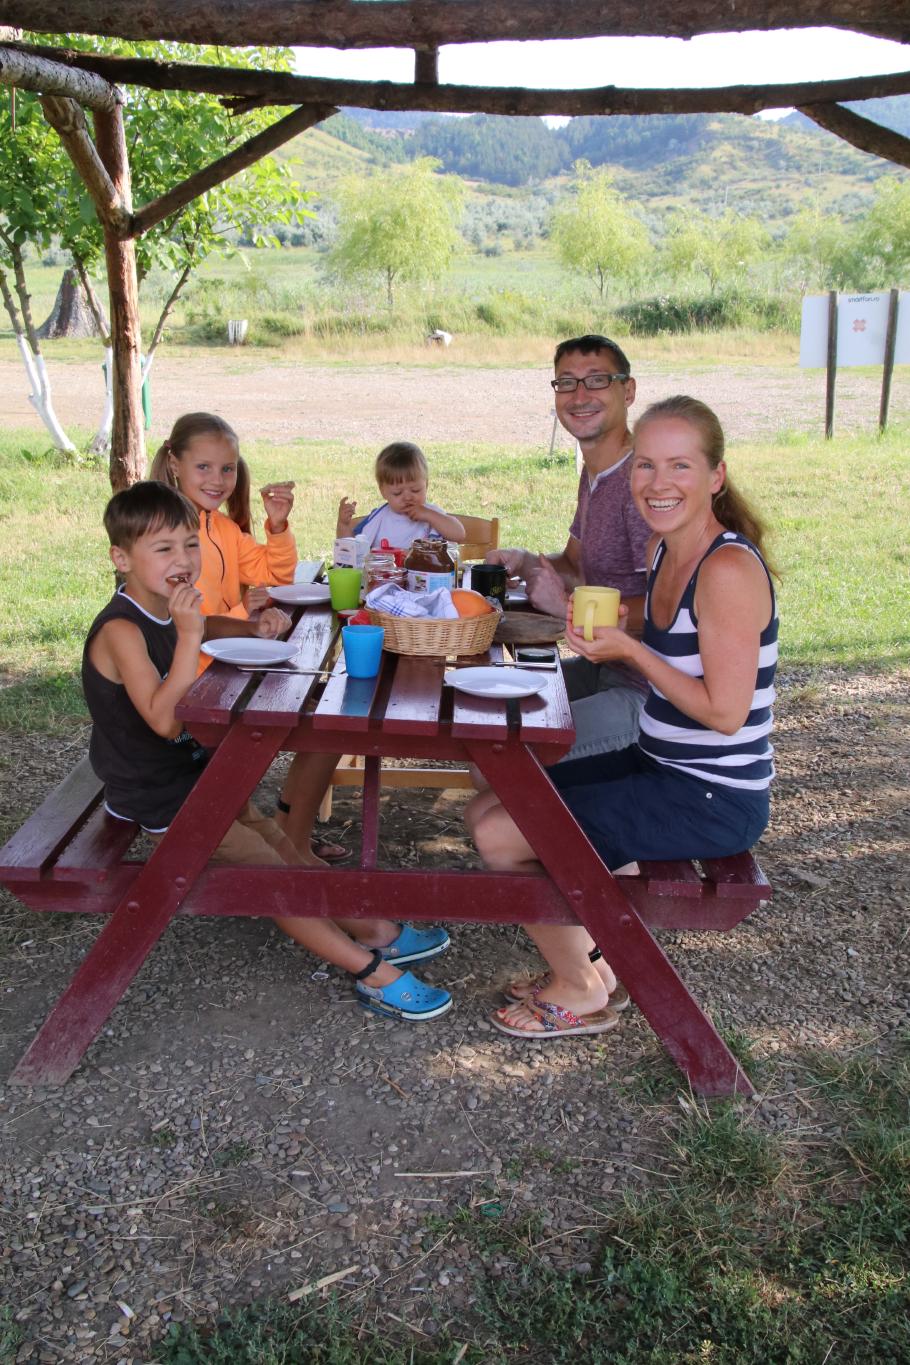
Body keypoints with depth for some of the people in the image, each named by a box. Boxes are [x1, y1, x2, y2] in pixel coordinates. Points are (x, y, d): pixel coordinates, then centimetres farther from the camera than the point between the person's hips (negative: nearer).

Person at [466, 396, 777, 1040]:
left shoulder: (729, 568, -22)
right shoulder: (665, 550, 5)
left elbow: (726, 712, -23)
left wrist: (630, 649, -21)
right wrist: (606, 625, -1)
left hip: (714, 799, -9)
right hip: (658, 767, 9)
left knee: (499, 838, -11)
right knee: (487, 810, 11)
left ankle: (581, 993, 11)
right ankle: (592, 961, 21)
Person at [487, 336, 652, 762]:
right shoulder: (595, 474, 11)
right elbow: (577, 566, 23)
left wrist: (570, 607, -20)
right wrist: (523, 562, 3)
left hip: (649, 692, -10)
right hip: (604, 669, 10)